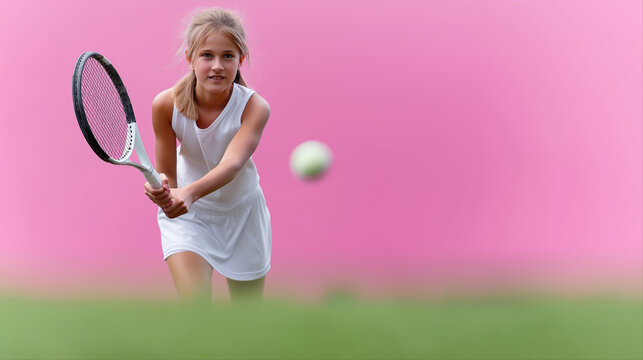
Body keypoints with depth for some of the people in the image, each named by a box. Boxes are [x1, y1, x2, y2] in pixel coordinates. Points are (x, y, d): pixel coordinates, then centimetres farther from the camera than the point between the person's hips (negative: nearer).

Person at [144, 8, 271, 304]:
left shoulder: (254, 107, -26)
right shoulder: (167, 104, -23)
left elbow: (232, 163, -40)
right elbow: (167, 174, -19)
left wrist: (190, 192, -60)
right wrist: (162, 190, -45)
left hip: (241, 212, 1)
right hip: (187, 214, -1)